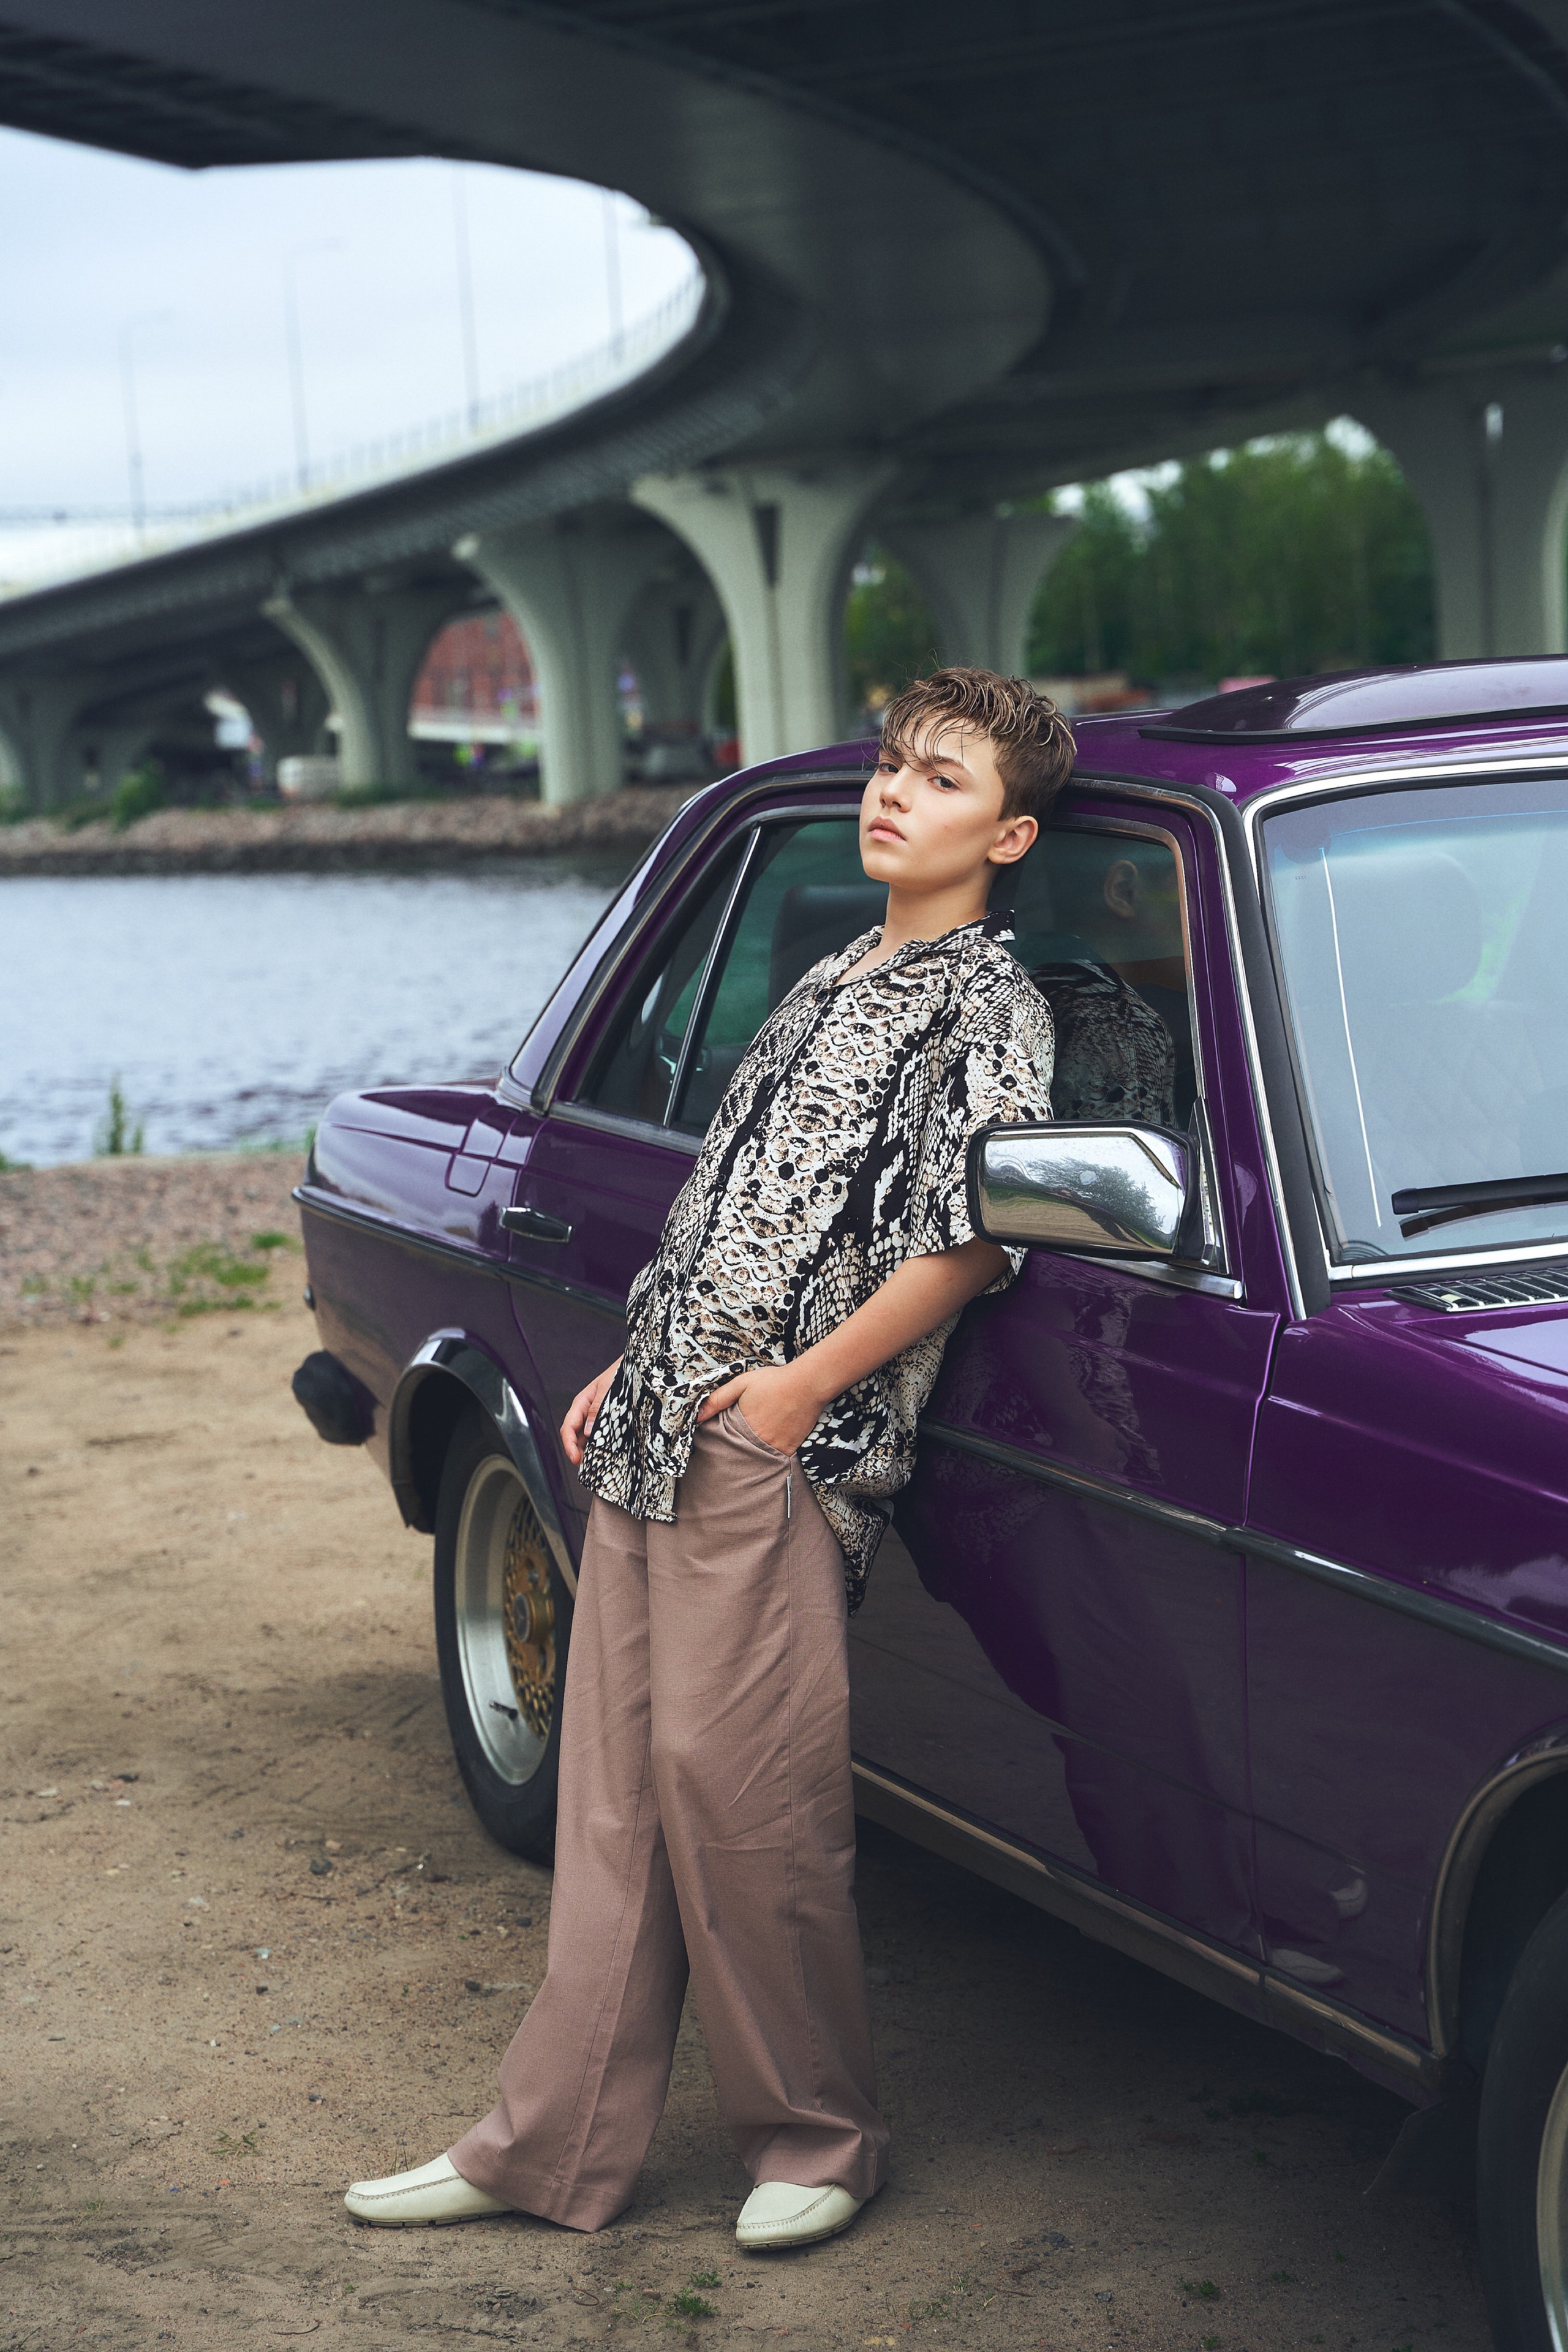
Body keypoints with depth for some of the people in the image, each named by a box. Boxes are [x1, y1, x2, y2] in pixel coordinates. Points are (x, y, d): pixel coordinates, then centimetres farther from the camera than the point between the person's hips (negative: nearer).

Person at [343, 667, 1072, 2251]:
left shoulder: (986, 1002, -3)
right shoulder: (830, 986, 23)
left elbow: (970, 1241, -13)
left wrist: (809, 1382, -15)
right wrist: (633, 1367, 19)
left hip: (784, 1449, -8)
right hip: (657, 1431, 8)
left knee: (735, 1785, -8)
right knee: (617, 1792, 8)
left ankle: (816, 2136, 9)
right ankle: (554, 2148, 13)